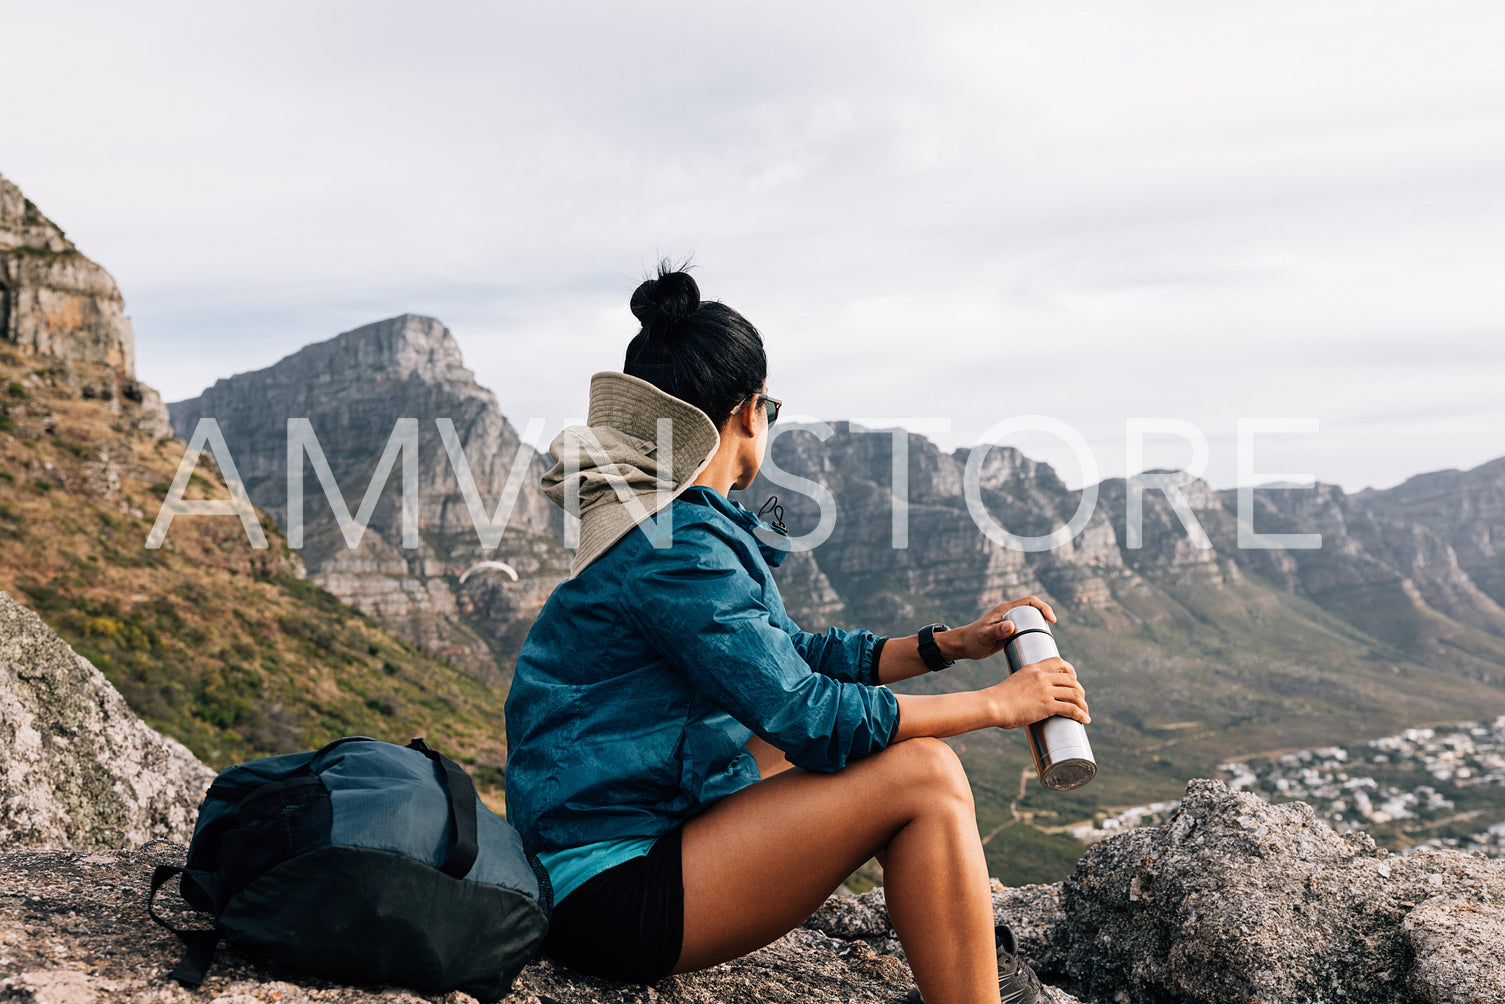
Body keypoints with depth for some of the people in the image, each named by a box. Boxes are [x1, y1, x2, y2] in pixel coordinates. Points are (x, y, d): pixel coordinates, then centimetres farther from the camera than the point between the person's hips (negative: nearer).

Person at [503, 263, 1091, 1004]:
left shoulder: (687, 524, 11)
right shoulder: (671, 546, -20)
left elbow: (793, 658, 18)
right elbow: (805, 714, -23)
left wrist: (948, 645, 12)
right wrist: (996, 704, -12)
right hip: (608, 893, -10)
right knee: (922, 776, -18)